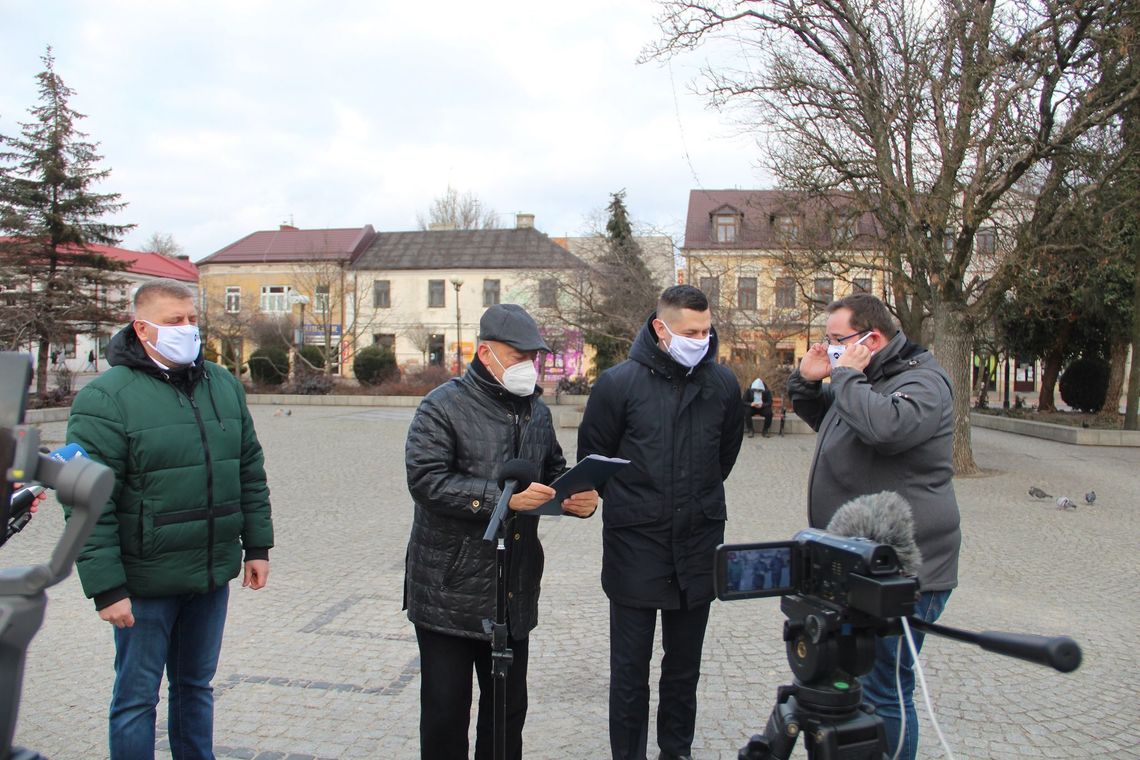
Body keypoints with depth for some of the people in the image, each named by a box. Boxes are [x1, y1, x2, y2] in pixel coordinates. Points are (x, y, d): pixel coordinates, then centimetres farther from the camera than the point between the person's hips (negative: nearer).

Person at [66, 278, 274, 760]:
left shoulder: (223, 385, 6)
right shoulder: (105, 398, -12)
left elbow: (251, 472, 11)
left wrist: (257, 545, 10)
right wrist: (105, 587, -15)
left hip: (213, 575, 5)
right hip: (145, 582, -5)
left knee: (196, 686, 20)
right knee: (136, 698, 10)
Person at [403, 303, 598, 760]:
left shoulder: (536, 411, 11)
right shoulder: (444, 406, -10)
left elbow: (553, 472, 22)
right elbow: (426, 479, -21)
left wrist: (578, 498, -1)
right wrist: (503, 498, -27)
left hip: (514, 590, 6)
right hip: (450, 589, -6)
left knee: (509, 704, 18)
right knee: (446, 706, 7)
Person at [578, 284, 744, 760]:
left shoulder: (722, 383, 0)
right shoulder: (620, 382, -11)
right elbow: (592, 457, 1)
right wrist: (627, 503, 5)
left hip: (699, 544, 3)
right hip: (635, 544, -3)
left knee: (685, 663, 17)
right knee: (630, 666, 6)